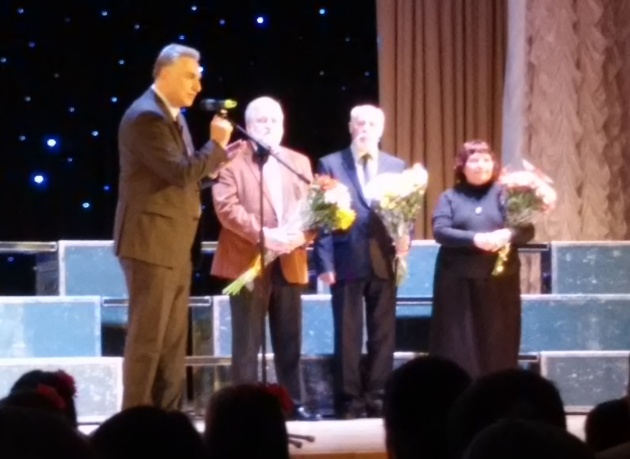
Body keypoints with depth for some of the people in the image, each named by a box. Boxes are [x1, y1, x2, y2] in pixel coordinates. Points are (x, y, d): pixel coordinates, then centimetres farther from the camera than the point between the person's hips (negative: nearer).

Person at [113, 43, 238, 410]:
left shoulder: (174, 116, 16)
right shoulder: (146, 116, -15)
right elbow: (180, 172, -24)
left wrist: (217, 161, 7)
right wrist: (216, 144, -11)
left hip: (175, 245, 10)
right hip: (152, 243, -10)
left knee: (173, 341, 10)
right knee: (147, 339, -7)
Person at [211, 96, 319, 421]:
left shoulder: (299, 162, 16)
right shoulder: (232, 160, 0)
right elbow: (226, 207, -11)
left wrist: (300, 233, -12)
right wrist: (264, 234, -21)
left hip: (290, 262, 5)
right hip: (247, 261, -5)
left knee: (289, 340, 9)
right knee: (247, 341, -2)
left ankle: (294, 403, 14)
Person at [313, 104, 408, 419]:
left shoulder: (397, 166, 13)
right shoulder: (330, 164, 4)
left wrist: (404, 237, -8)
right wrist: (325, 262, -8)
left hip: (384, 261, 3)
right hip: (346, 261, -3)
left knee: (383, 334, 4)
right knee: (347, 335, 0)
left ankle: (377, 398, 10)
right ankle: (349, 401, 5)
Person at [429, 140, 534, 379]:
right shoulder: (450, 197, 7)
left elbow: (527, 230, 1)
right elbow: (440, 231, -7)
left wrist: (508, 234, -21)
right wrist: (474, 239, -21)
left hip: (499, 279, 1)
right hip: (459, 281, -1)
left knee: (497, 343, 1)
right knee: (459, 346, -2)